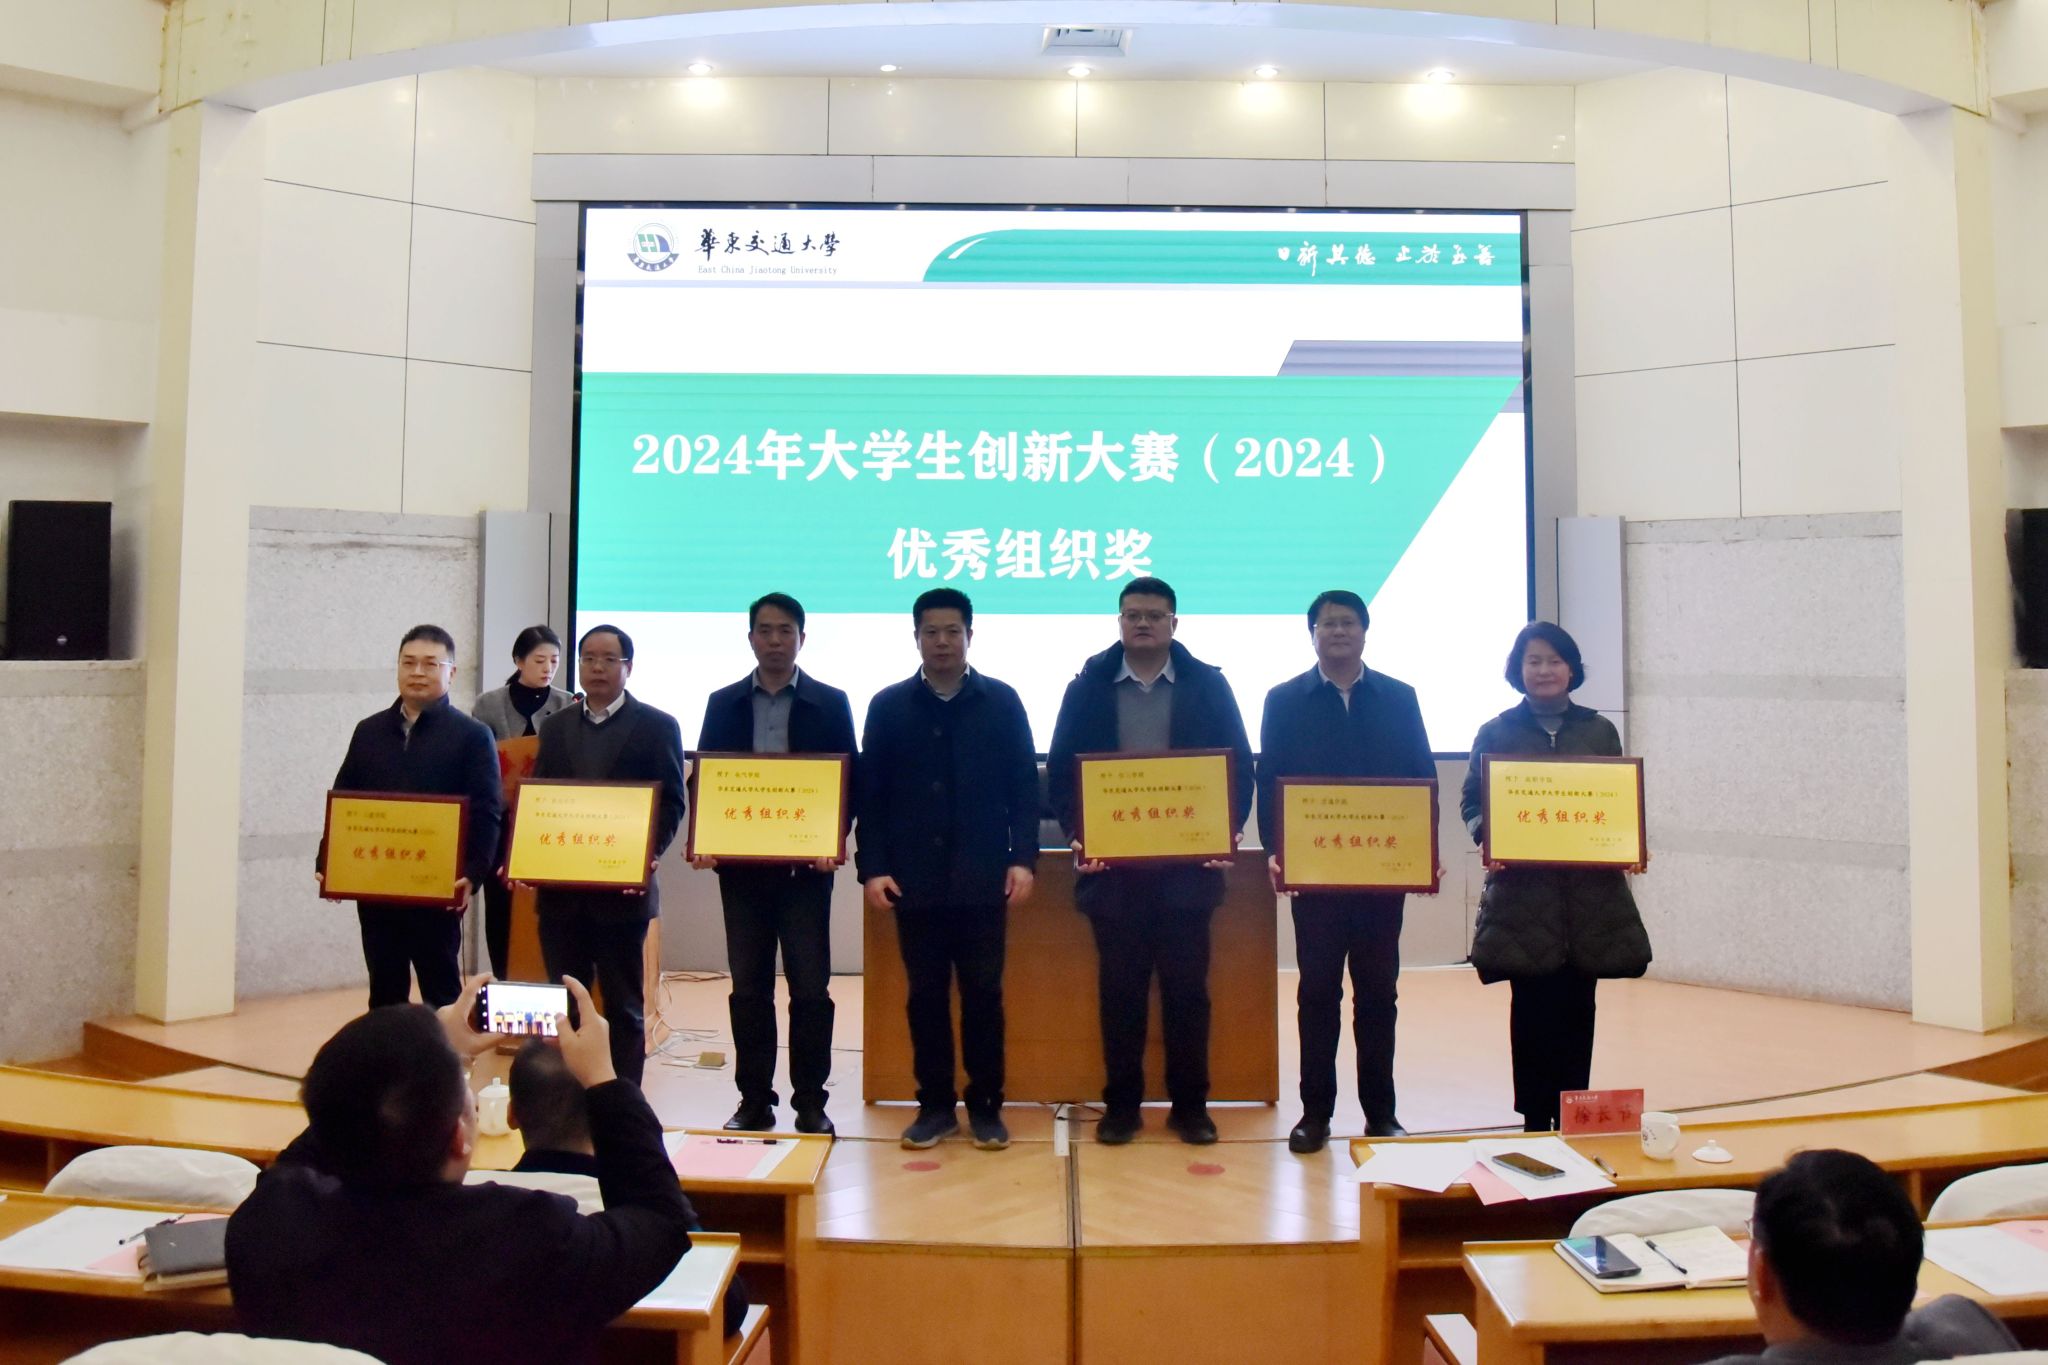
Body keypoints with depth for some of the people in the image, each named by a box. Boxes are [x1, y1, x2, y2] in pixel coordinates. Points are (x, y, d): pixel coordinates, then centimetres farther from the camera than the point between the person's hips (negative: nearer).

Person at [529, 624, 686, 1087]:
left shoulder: (657, 726, 1)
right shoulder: (555, 727, 14)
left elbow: (672, 803, -3)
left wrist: (648, 854, -18)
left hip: (622, 888, -4)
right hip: (559, 889, 4)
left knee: (624, 1005, 5)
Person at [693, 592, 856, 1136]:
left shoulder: (831, 704, 3)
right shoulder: (723, 704, 9)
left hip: (805, 865, -2)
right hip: (741, 865, 2)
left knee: (810, 987, 1)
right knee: (748, 987, 8)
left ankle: (810, 1102, 12)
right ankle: (754, 1100, 18)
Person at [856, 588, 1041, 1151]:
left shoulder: (1002, 701, 4)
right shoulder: (888, 705, 6)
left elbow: (1024, 786, 3)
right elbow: (871, 794, 4)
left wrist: (1023, 859, -6)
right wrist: (872, 867, -4)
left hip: (983, 878, -1)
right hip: (915, 879, 1)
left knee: (983, 994, 5)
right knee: (925, 995, 8)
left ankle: (986, 1105, 17)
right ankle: (934, 1104, 18)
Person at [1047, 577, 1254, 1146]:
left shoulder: (1208, 685, 3)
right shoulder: (1088, 685, 4)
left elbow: (1240, 765, 4)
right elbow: (1060, 769, 4)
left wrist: (1227, 832, -8)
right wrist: (1078, 833, -8)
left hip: (1187, 863, 0)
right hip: (1112, 864, 0)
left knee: (1186, 987, 6)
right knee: (1119, 988, 8)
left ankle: (1190, 1104, 19)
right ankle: (1120, 1104, 19)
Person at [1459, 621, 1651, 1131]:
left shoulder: (1600, 731, 10)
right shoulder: (1496, 733, 4)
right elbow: (1472, 802, 4)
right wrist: (1487, 838, -15)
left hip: (1590, 892, 2)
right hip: (1522, 894, -2)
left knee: (1577, 1006, 5)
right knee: (1532, 1007, 1)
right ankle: (1535, 1123, 12)